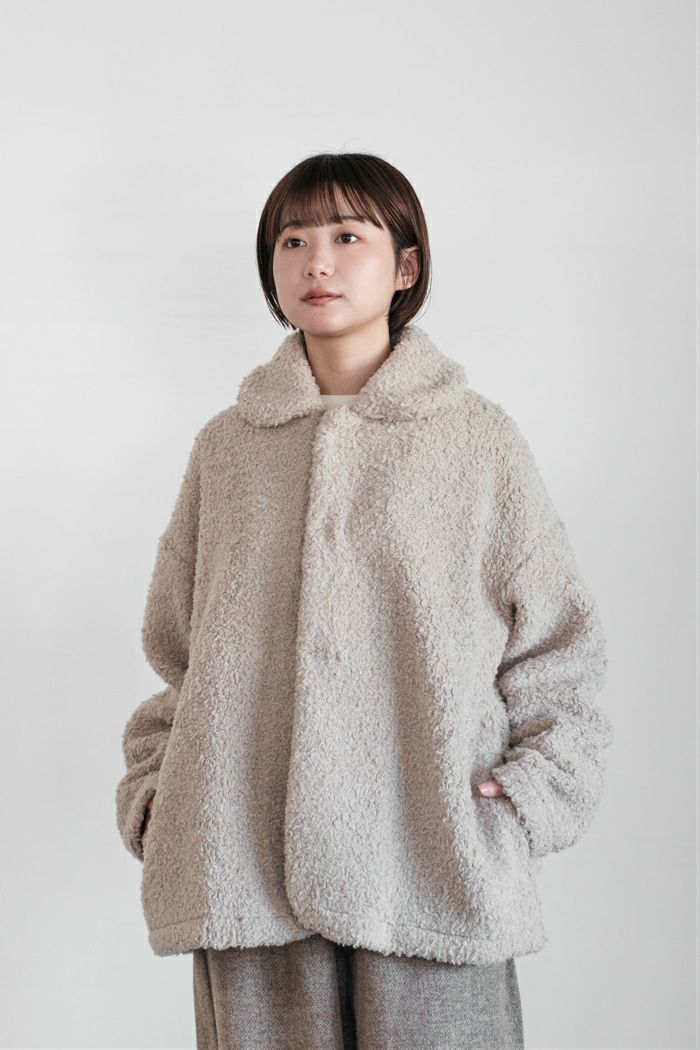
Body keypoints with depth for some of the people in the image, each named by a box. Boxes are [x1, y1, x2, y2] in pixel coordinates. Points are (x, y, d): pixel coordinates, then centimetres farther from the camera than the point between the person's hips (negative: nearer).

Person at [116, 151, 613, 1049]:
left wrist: (527, 803, -4)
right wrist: (152, 792, 6)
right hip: (245, 871, 2)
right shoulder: (227, 447, 12)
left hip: (434, 874, -1)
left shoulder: (478, 441, 6)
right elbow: (177, 650, 17)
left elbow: (560, 656, 7)